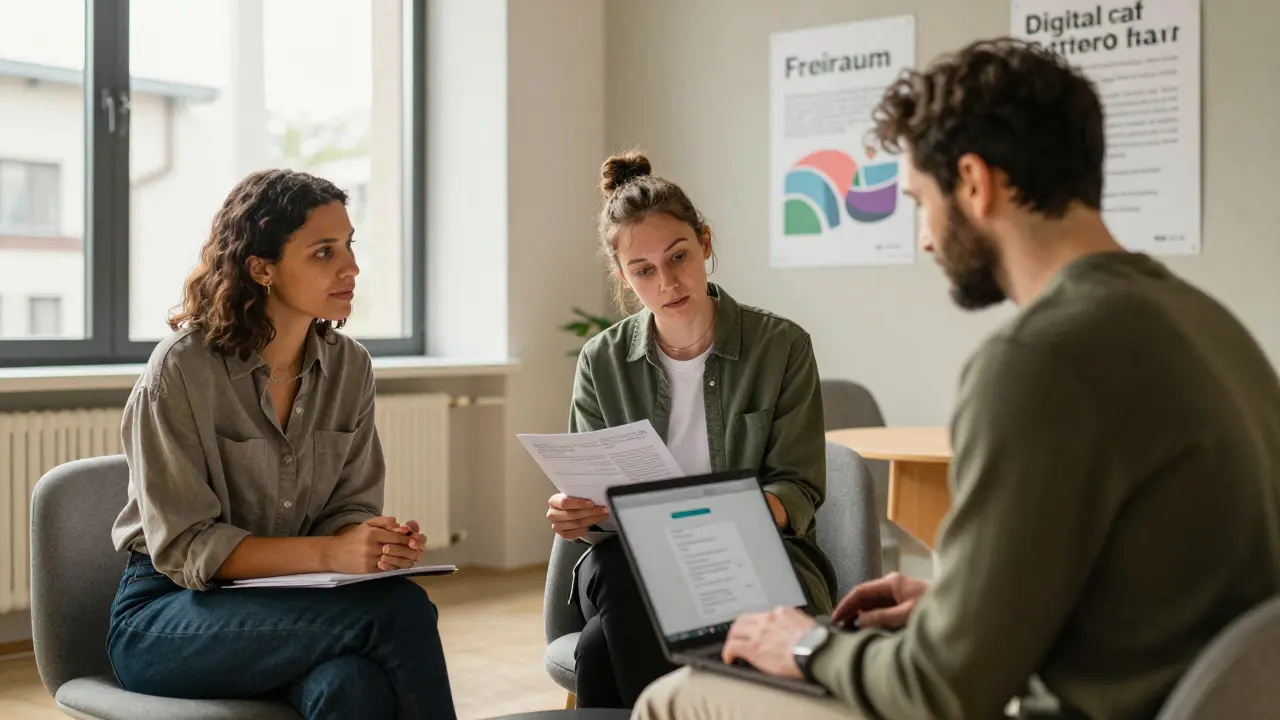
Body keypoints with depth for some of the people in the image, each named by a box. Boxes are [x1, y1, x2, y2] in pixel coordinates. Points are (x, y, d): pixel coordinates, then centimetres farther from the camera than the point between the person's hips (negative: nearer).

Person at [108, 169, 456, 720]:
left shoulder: (350, 367, 3)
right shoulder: (182, 369, -13)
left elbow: (349, 507, 5)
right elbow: (184, 546, -15)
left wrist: (381, 543, -20)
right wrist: (327, 553, -26)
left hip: (286, 605, 4)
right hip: (167, 618, -4)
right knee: (398, 608, -30)